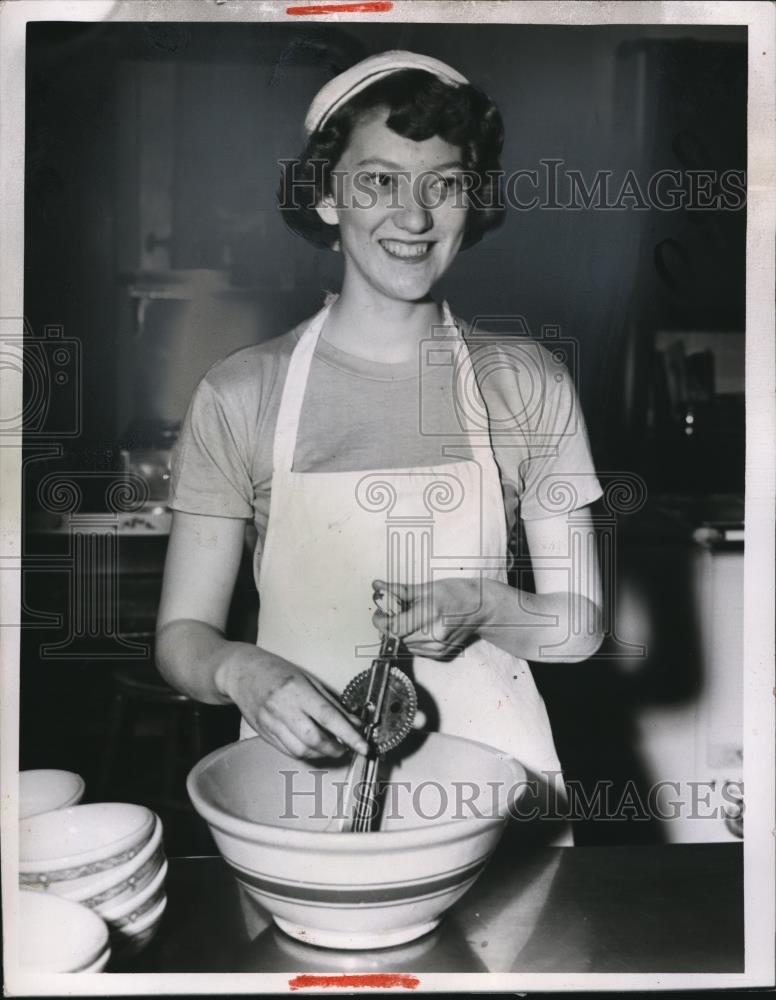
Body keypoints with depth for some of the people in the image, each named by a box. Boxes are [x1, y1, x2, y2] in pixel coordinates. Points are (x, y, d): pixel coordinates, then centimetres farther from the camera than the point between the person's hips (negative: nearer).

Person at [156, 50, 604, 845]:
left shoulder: (525, 384, -3)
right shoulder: (240, 395, -6)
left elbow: (579, 624, 1)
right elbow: (181, 635, -3)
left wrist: (479, 605, -18)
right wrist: (242, 672, -25)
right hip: (297, 762, 0)